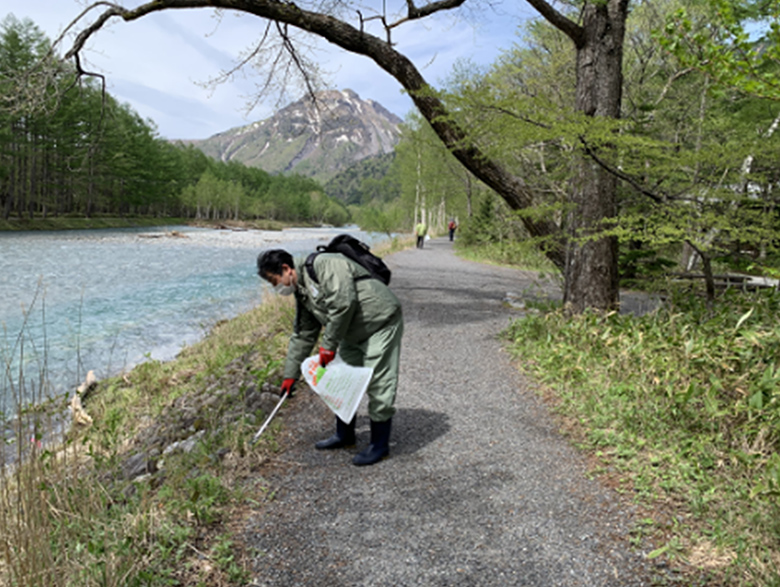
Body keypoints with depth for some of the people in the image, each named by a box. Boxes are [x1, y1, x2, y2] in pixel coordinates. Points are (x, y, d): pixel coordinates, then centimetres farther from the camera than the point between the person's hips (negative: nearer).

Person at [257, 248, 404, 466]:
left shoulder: (325, 264, -20)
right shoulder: (302, 292, 10)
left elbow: (343, 303, -30)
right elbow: (302, 336, 16)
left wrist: (328, 345, -21)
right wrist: (290, 374, 16)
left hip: (381, 323, -10)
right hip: (353, 334, 10)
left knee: (378, 384, -7)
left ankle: (380, 444, 7)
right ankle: (344, 435, 31)